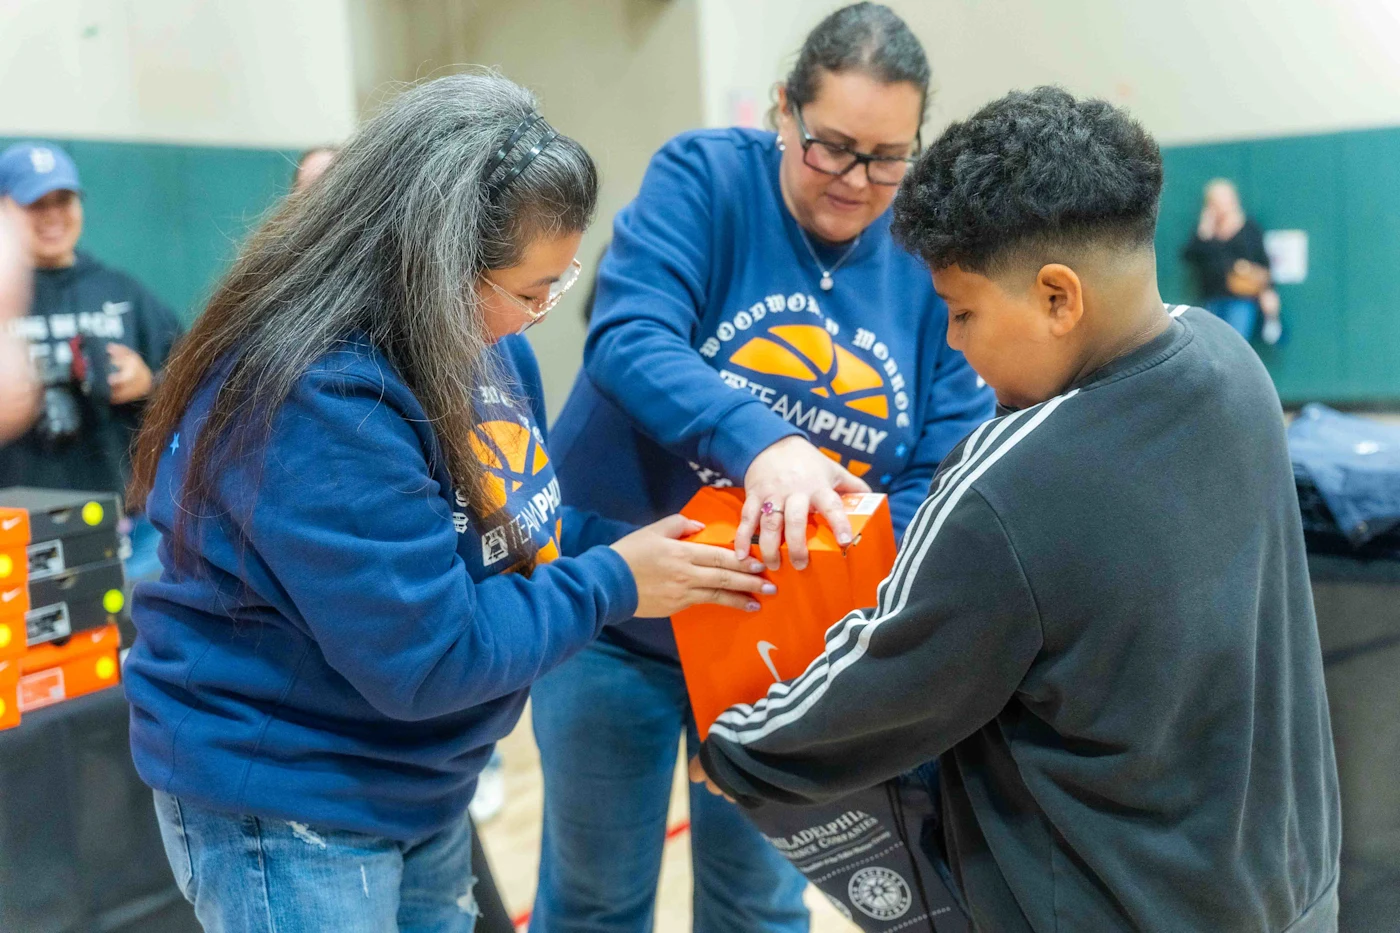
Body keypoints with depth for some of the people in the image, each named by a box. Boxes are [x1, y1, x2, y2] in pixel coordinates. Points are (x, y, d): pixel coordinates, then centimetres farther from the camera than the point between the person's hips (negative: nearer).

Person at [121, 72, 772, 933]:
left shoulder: (482, 345, -3)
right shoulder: (320, 401, -31)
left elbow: (510, 529, 8)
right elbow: (424, 659, -28)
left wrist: (628, 548, -9)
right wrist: (611, 586, -19)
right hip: (283, 798, -8)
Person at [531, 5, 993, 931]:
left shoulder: (929, 262, -5)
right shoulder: (703, 176, -12)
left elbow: (947, 471, -9)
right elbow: (629, 339, -27)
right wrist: (759, 443, -43)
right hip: (621, 612, -2)